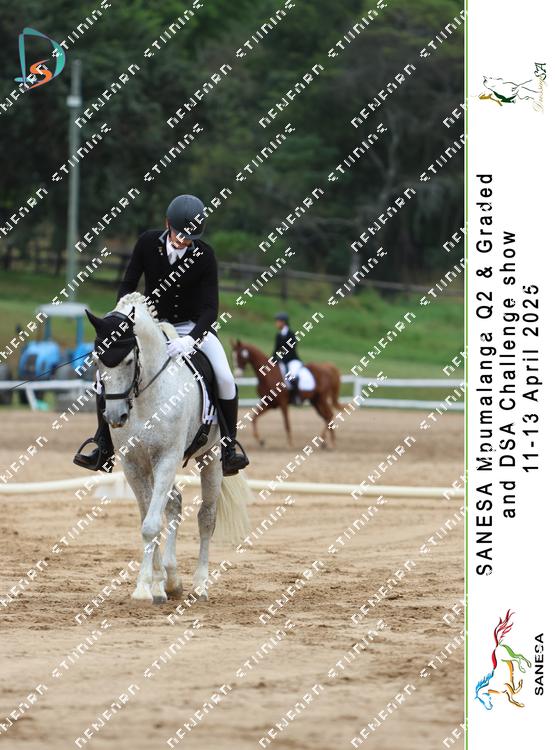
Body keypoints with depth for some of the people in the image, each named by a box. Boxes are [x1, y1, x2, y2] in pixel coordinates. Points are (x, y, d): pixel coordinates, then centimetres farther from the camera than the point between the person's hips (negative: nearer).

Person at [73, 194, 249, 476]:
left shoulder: (204, 255, -19)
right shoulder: (148, 243, -14)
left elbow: (210, 307, -23)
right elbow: (127, 286, -11)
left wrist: (191, 339, -41)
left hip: (192, 326, -2)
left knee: (225, 379, -22)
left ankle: (229, 448, -4)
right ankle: (104, 448, 0)